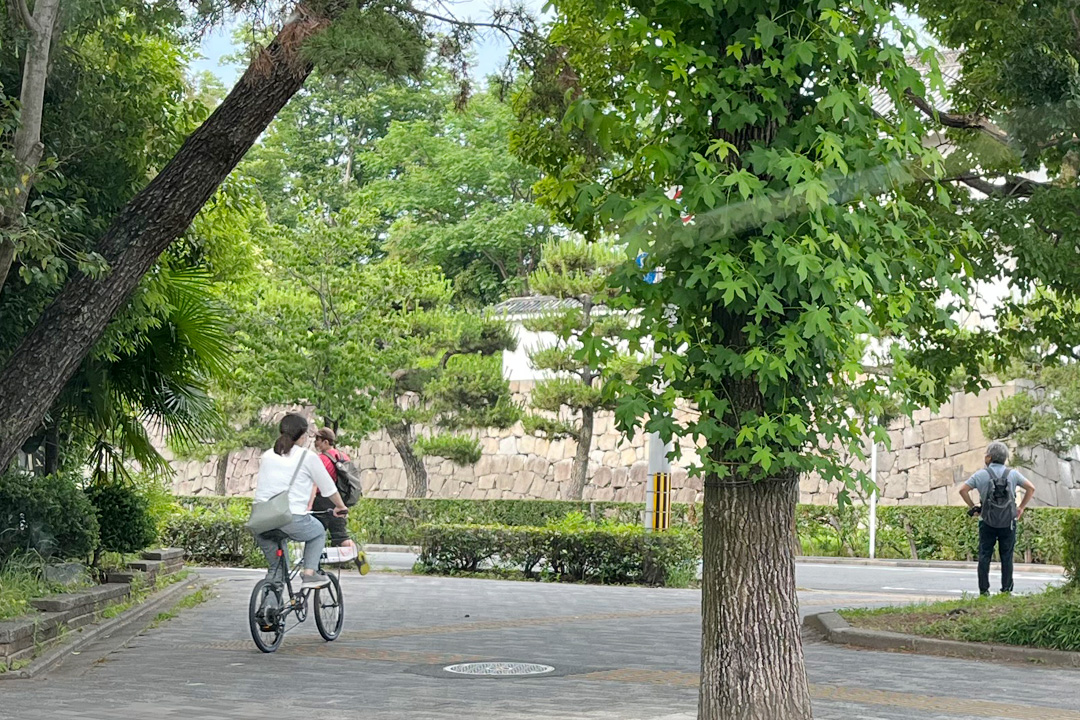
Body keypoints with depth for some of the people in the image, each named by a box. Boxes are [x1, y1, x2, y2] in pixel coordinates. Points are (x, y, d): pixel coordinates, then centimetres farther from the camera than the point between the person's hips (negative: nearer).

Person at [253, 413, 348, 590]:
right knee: (318, 532, 27)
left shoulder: (267, 455, 16)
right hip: (293, 519, -4)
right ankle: (310, 573, 10)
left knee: (275, 568, 22)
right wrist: (341, 507, 30)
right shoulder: (308, 457, 3)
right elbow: (328, 487, 12)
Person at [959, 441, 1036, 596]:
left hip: (987, 522, -1)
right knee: (1007, 557, 6)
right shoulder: (1012, 474, 2)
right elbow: (1031, 488, 1)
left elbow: (963, 490, -7)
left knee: (984, 555, 4)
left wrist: (972, 507, 4)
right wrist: (1021, 507, 7)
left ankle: (984, 589, 3)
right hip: (1008, 523, 1)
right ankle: (1006, 589, 7)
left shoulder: (981, 474, -3)